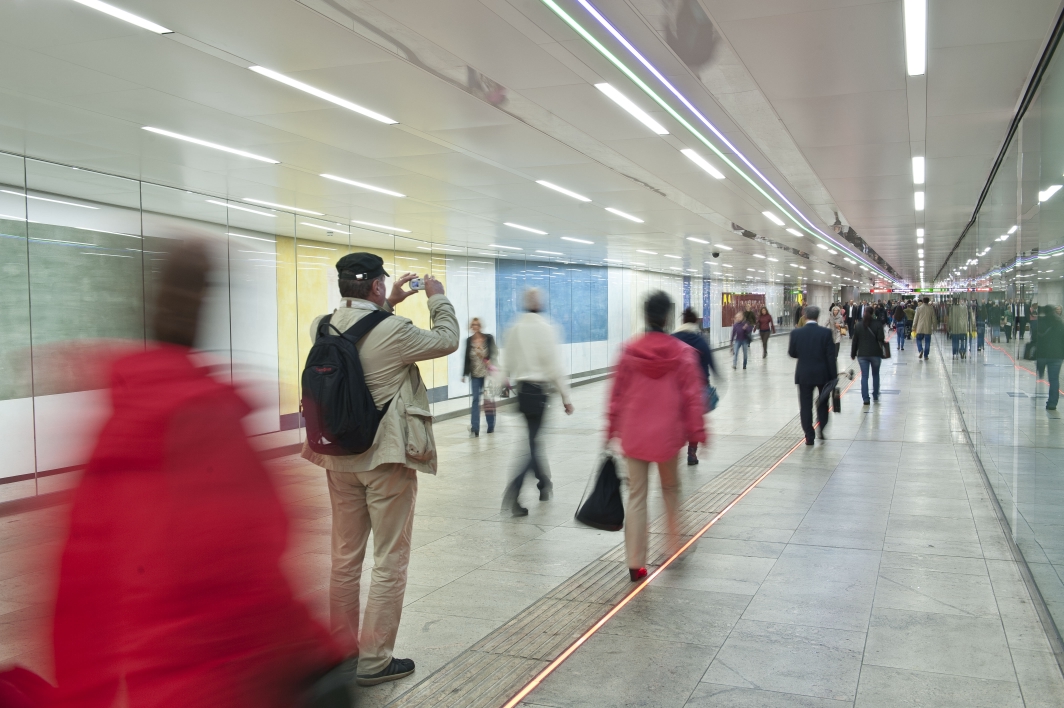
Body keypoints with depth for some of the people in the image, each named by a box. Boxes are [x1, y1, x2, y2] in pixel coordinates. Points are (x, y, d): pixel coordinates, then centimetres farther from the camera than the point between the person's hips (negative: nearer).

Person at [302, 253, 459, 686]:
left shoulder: (322, 327, -1)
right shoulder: (393, 331, -18)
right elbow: (447, 340, -2)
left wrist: (389, 304, 21)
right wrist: (438, 298, 12)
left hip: (341, 458, 7)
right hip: (387, 458, -6)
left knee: (345, 558, 17)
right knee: (390, 562, 5)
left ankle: (342, 648, 29)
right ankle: (374, 661, 10)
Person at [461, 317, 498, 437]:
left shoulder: (489, 338, -4)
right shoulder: (469, 340, 3)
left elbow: (495, 353, -5)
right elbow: (467, 358, 8)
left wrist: (490, 360, -26)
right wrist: (464, 374, 8)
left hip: (487, 373, -1)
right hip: (475, 375, 2)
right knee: (475, 399, -5)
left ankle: (491, 426, 22)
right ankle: (474, 429, -8)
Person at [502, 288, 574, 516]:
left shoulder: (515, 328, 5)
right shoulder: (544, 328, -10)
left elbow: (507, 364, 5)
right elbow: (554, 365, -11)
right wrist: (565, 396, -5)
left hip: (521, 389, 6)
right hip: (539, 390, -6)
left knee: (532, 439, 18)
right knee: (532, 443, -2)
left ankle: (544, 484, 32)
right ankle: (513, 494, -14)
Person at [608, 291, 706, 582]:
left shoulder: (629, 351, -4)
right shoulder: (683, 353, -7)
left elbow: (617, 393, 1)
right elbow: (692, 397, -5)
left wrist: (612, 428, 10)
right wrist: (697, 431, 3)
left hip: (634, 435, 1)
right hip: (667, 435, -1)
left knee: (636, 496, 7)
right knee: (670, 488, 23)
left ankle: (635, 563, 8)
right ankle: (674, 538, 29)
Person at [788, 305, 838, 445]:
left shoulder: (796, 333, -7)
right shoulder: (826, 333, -9)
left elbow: (792, 353, 3)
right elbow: (831, 356, -8)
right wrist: (834, 376, -2)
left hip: (804, 374, 0)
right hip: (822, 374, 0)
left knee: (806, 405, 5)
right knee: (823, 402, 20)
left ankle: (809, 436, 6)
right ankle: (822, 430, 20)